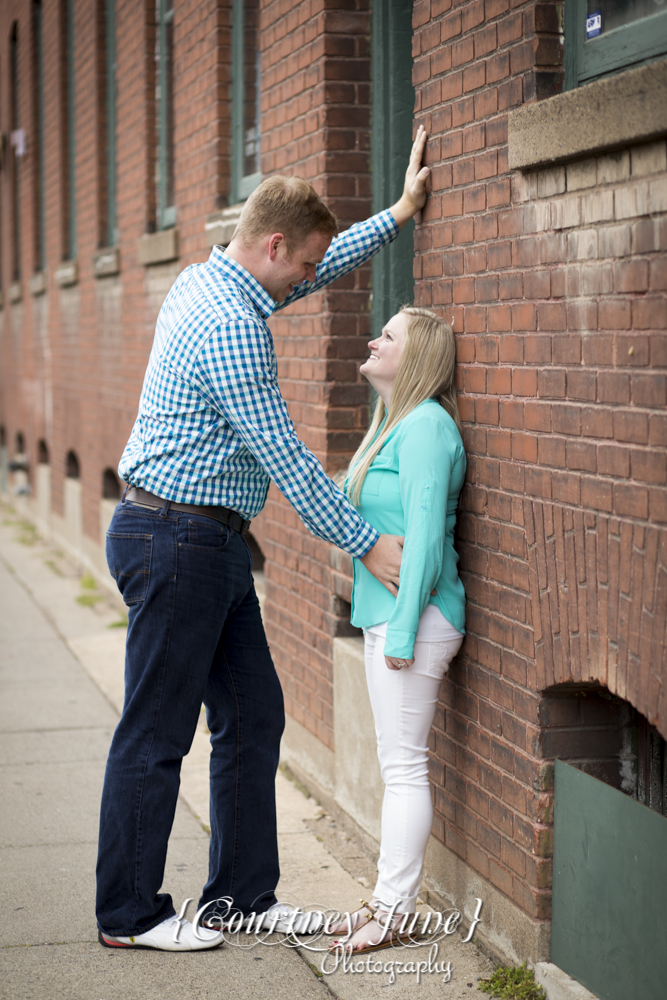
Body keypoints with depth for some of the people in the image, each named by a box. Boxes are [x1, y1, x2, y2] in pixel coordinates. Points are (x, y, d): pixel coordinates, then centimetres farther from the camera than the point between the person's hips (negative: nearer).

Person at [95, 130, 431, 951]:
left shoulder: (209, 281, 11)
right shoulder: (230, 325, -20)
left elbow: (322, 266, 29)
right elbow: (283, 455, -19)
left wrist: (400, 212, 30)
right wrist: (364, 544, -13)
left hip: (208, 544, 11)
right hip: (179, 542, -11)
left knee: (252, 715, 12)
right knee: (156, 736, -1)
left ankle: (241, 894, 20)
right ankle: (128, 914, 9)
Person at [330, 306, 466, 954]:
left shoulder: (425, 427, -16)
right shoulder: (394, 424, 16)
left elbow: (425, 536, -21)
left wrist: (403, 631, -21)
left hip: (414, 619, -10)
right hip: (384, 615, 10)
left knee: (404, 765, -3)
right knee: (397, 764, 14)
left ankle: (394, 912, 4)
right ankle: (389, 899, 22)